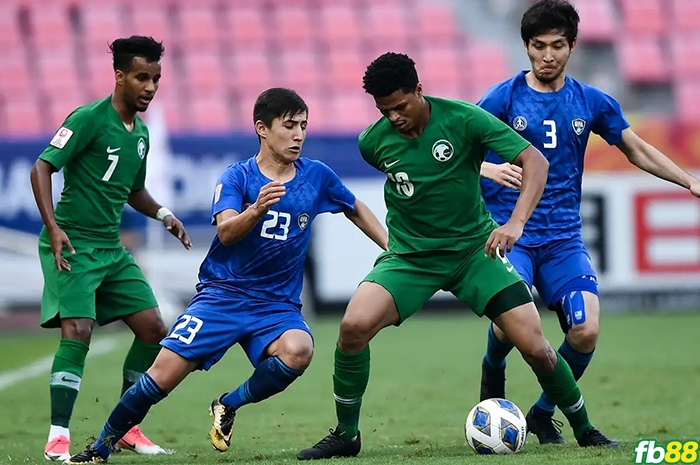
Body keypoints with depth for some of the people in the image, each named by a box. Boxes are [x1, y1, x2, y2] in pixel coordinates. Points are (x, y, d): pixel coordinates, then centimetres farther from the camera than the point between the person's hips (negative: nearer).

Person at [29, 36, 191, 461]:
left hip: (111, 248, 8)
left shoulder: (141, 133, 12)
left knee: (153, 329, 4)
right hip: (72, 245, -8)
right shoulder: (89, 119, -12)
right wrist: (53, 227, -25)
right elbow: (42, 168, -15)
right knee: (78, 331, -20)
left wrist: (163, 214, 8)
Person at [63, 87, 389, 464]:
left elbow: (356, 209, 21)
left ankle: (228, 405, -7)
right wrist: (257, 210, -40)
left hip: (278, 303, 2)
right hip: (222, 294, -2)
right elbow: (226, 231, -21)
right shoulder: (237, 177, -4)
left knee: (298, 350, -32)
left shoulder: (316, 176, 3)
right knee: (165, 373, -12)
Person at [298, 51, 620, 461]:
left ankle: (585, 430, 14)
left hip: (474, 248, -1)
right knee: (353, 325, -23)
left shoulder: (463, 120, -17)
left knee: (534, 345, -11)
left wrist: (516, 222, -33)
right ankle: (346, 435, -4)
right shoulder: (374, 142, -7)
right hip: (410, 255, 1)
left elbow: (535, 161, -20)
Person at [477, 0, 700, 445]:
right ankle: (493, 372, 13)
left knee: (586, 332, -16)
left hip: (564, 240, 3)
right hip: (509, 234, -3)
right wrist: (488, 169, -25)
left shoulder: (591, 103, 7)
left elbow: (638, 150, 17)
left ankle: (544, 413, 11)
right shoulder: (503, 98, -2)